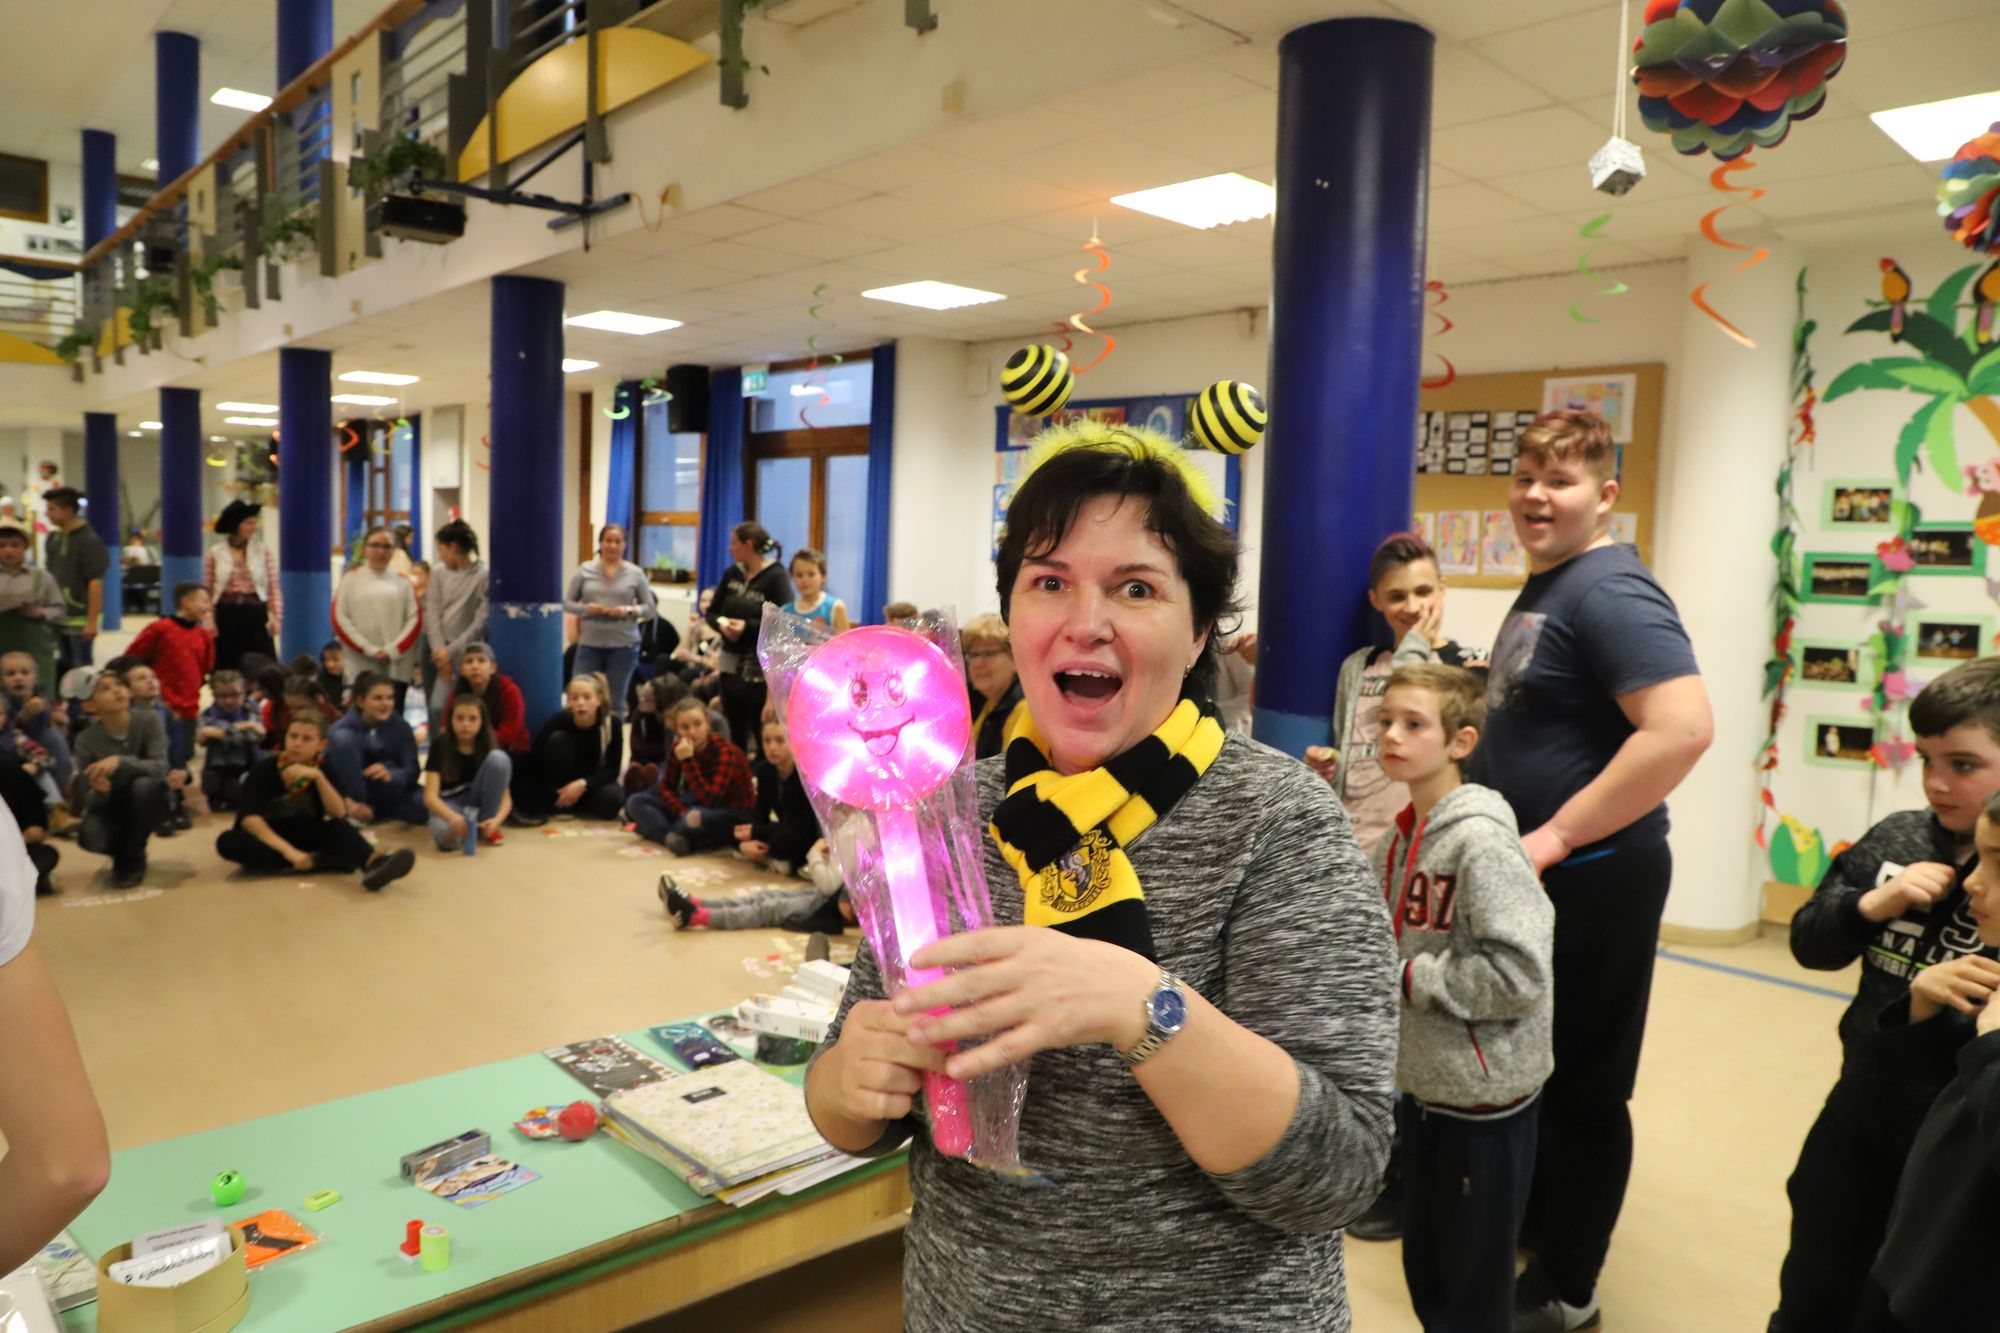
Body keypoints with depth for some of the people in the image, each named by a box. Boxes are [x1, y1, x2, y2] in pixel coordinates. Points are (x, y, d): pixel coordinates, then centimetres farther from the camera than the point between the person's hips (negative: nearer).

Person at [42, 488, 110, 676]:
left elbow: (96, 582, -14)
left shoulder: (89, 540, -11)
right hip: (57, 617, 7)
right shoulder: (52, 538, 8)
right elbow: (49, 576, 18)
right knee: (63, 668, 12)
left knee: (81, 670, -1)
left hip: (80, 618, -7)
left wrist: (92, 622, -18)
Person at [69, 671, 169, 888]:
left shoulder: (149, 720, -19)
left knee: (143, 785, -35)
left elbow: (159, 768, -27)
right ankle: (126, 853, 9)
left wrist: (120, 761, -42)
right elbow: (88, 800, -12)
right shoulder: (87, 740, -15)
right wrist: (100, 791, -35)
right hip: (110, 805, 1)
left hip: (146, 800, 0)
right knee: (90, 837, -32)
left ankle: (133, 859, -11)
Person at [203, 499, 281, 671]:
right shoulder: (215, 553, 2)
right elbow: (207, 590, 2)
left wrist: (276, 617, -10)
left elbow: (274, 587, 0)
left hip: (256, 615, 0)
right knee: (226, 668, 6)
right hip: (226, 616, 0)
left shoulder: (263, 551, 4)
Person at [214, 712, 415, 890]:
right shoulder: (265, 769, -10)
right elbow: (249, 817, -21)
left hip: (305, 838, 1)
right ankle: (317, 862, -39)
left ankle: (374, 863, -59)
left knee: (339, 828, -27)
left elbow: (339, 814, -15)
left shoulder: (324, 769, -2)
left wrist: (318, 777, -28)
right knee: (227, 841, -32)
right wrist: (287, 850, -33)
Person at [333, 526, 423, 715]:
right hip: (359, 667, -1)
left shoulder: (402, 582, 10)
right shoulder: (351, 578, 7)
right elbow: (339, 619, 1)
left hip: (396, 667, 1)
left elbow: (415, 620, 5)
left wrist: (393, 650, -8)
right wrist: (368, 649, -9)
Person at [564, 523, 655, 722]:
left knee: (616, 702, 6)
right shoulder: (585, 570, 4)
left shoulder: (635, 573, 2)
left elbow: (650, 609, 4)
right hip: (589, 644, 1)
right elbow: (567, 602, 8)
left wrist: (629, 611, -14)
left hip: (624, 645, -1)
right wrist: (585, 608, -12)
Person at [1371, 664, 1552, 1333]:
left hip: (1485, 1096, -7)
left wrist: (1410, 977, -18)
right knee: (1423, 1266, 21)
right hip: (1420, 1084, 7)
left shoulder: (1482, 839, -20)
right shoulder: (1395, 841, 2)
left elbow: (1519, 972, -26)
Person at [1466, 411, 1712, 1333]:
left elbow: (1683, 728, -31)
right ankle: (1531, 1224, 42)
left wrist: (1557, 836, -24)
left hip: (1592, 878, -9)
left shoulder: (1610, 591, -19)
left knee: (1583, 1083, 6)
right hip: (1536, 876, 9)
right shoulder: (1544, 585, 11)